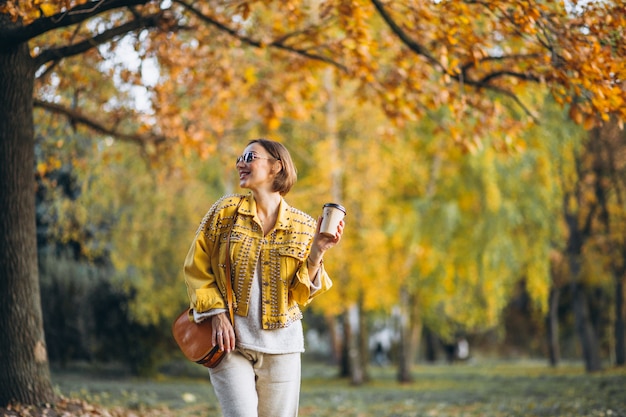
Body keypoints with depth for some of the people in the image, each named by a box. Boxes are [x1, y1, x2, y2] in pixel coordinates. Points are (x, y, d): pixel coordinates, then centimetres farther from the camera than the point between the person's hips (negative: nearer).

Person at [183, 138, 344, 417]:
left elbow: (300, 296, 3)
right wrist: (217, 315, -8)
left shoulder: (303, 227, 3)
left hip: (281, 345, 2)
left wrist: (317, 252, -11)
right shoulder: (225, 211, 2)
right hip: (231, 341, -2)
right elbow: (197, 269, 3)